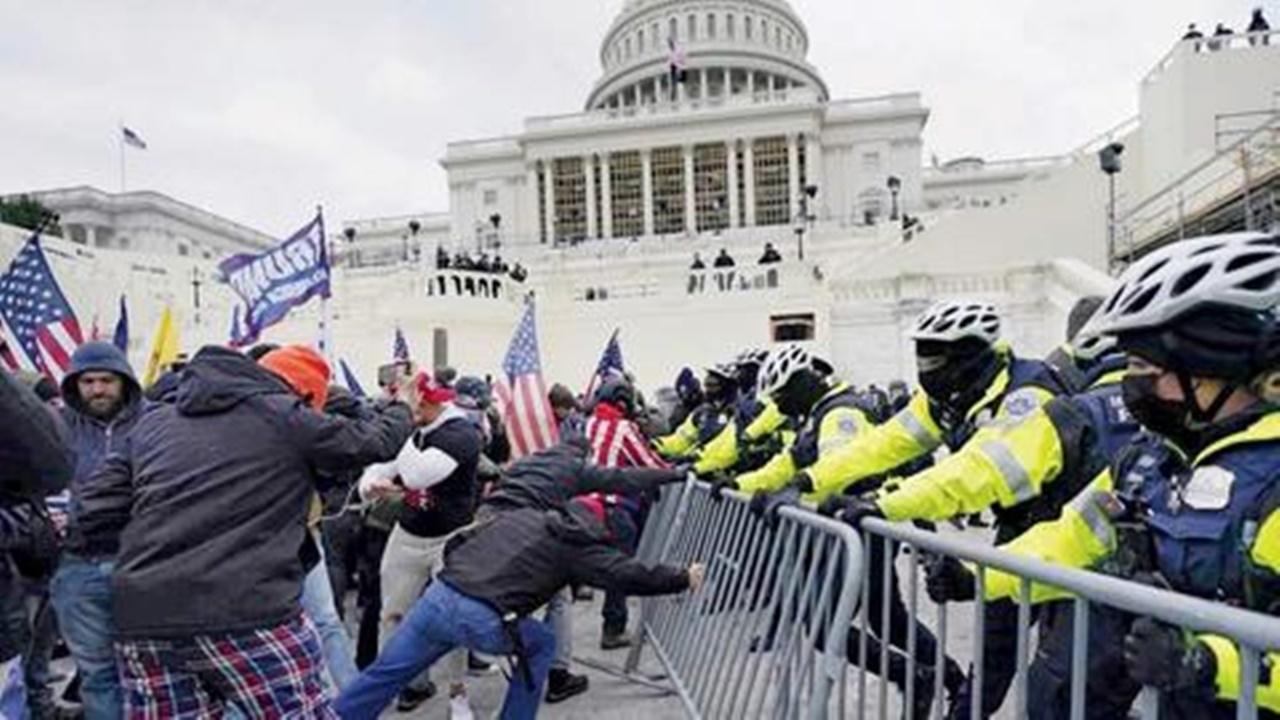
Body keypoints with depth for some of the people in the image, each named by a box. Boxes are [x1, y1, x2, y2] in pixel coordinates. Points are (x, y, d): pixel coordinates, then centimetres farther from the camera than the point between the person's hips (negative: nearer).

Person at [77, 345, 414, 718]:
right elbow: (372, 441, 13)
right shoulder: (284, 416, 1)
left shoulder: (153, 420, 17)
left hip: (143, 619, 6)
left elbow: (95, 510, 15)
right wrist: (402, 408, 33)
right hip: (246, 615, -6)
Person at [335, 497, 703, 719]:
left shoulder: (522, 514, 22)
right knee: (542, 644, 22)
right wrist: (685, 578, 21)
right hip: (482, 622, -5)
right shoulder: (578, 544, 7)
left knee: (386, 672, 19)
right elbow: (632, 576, 9)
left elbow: (458, 542, 23)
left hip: (439, 595, 5)